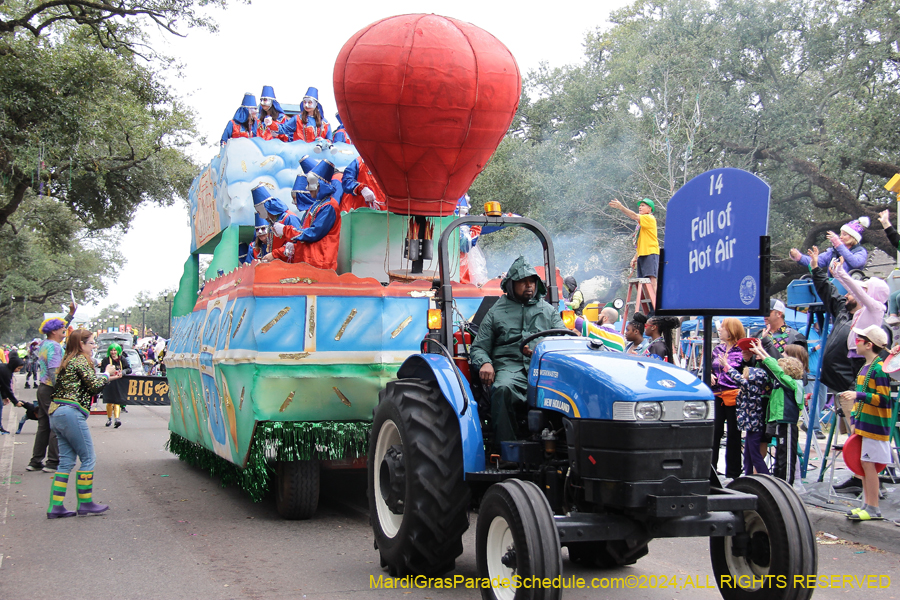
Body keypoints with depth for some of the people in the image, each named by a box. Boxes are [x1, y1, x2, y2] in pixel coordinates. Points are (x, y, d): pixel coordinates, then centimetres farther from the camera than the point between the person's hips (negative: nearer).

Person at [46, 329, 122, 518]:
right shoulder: (81, 360, -6)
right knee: (88, 458, 0)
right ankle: (85, 503, 4)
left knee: (66, 461, 9)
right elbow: (94, 384, -12)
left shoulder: (67, 361, 22)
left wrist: (109, 378, 18)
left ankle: (55, 506, 6)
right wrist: (107, 374, 6)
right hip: (71, 412, -9)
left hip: (55, 412, 9)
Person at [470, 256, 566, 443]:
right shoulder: (496, 312, 22)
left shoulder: (548, 310, 26)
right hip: (509, 366, -1)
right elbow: (479, 347, 17)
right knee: (503, 389, -37)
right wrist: (484, 363, -7)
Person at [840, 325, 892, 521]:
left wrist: (858, 395, -24)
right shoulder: (865, 367, 14)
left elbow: (884, 400, -19)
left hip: (874, 424, -9)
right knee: (862, 463, 10)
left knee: (868, 463, -8)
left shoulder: (879, 369, -14)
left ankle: (873, 509, -2)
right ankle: (867, 504, 17)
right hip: (863, 424, 9)